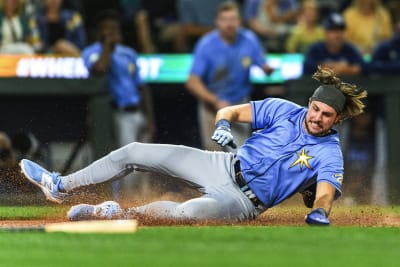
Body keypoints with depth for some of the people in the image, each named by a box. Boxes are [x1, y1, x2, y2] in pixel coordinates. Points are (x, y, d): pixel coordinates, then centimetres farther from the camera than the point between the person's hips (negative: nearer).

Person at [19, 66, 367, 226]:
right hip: (223, 166, 5)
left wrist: (319, 211, -51)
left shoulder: (329, 154, -13)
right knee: (135, 152, 2)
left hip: (244, 202, -5)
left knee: (188, 211, -37)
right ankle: (61, 186, 16)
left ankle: (120, 214, -14)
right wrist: (223, 124, -23)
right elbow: (230, 110, 0)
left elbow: (326, 191, -29)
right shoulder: (284, 111, -2)